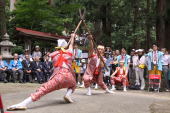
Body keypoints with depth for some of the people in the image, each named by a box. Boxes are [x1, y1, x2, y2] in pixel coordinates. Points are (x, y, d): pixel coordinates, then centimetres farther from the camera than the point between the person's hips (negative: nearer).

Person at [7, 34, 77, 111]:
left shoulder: (54, 54, 21)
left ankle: (23, 104, -32)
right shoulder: (69, 52, 23)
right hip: (68, 76, 1)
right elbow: (71, 45, 45)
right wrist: (72, 37, 64)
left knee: (42, 90, -14)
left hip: (58, 76, -1)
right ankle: (68, 94, 3)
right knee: (73, 85, 35)